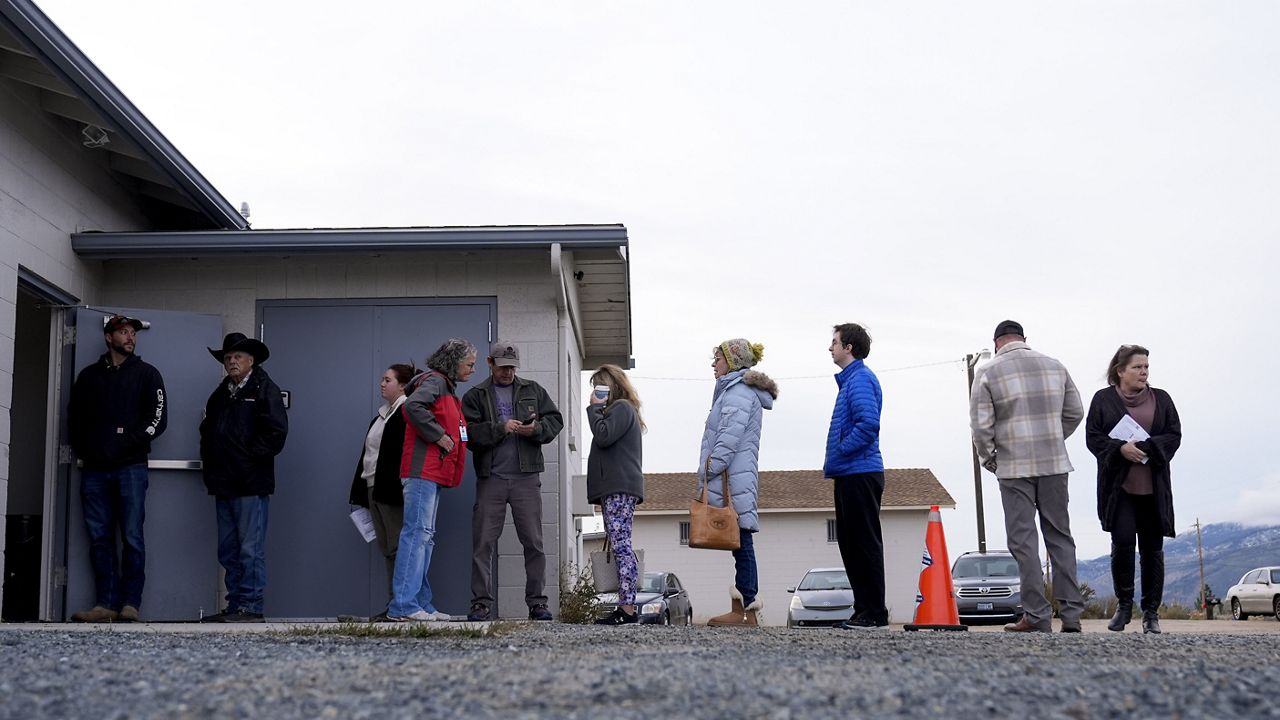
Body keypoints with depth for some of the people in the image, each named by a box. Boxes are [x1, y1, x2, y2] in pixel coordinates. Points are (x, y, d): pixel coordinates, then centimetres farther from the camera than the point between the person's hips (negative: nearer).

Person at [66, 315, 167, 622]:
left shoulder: (146, 374, 9)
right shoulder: (89, 376, 17)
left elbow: (157, 419, 0)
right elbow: (74, 418, 16)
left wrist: (128, 444, -9)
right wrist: (84, 450, 1)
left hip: (130, 467, -3)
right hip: (94, 469, 3)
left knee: (131, 537, -6)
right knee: (100, 538, 1)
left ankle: (130, 603, -5)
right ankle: (106, 603, 4)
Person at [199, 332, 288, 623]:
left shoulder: (264, 389, -3)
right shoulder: (220, 393, 20)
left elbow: (277, 431, -13)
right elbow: (207, 429, 29)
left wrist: (251, 456, -13)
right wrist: (208, 458, 13)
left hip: (251, 484, -8)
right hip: (224, 483, 8)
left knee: (250, 550, -7)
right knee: (228, 551, 11)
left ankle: (251, 607, -4)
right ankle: (235, 606, 17)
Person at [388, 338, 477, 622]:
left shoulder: (446, 386, 24)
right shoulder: (435, 381, -6)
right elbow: (413, 407, -24)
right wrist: (439, 435, -18)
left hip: (432, 473, 11)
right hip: (423, 470, -11)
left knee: (425, 536, 10)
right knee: (417, 532, -14)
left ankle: (421, 604, 12)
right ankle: (403, 605, -16)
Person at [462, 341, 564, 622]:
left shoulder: (533, 391, 14)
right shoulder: (475, 396, 9)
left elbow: (555, 420, 8)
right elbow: (469, 433, -4)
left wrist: (537, 428, -11)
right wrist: (501, 428, -16)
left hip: (526, 477, 1)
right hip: (490, 479, -1)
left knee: (534, 543, 1)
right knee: (483, 543, -1)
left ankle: (537, 603, 7)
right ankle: (481, 603, 5)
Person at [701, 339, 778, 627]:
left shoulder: (738, 390, -8)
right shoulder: (737, 390, 24)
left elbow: (730, 436, -18)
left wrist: (708, 470, -19)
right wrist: (710, 475, 22)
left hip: (732, 478, -10)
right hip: (737, 480, 10)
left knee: (740, 542, -10)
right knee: (740, 543, 6)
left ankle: (743, 609, -10)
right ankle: (747, 611, 6)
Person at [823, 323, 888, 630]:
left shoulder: (860, 379, -11)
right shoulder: (849, 379, 20)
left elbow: (868, 423, -24)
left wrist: (838, 453, -15)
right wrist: (834, 461, 15)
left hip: (860, 474, -10)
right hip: (851, 475, 11)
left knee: (866, 544, -6)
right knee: (850, 544, 13)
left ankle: (875, 612, -2)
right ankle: (863, 609, 18)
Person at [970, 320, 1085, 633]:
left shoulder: (988, 373, -3)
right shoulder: (1055, 366, 10)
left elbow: (981, 424, -7)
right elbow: (1075, 413, 12)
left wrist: (988, 459, 7)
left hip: (1015, 468, -4)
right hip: (1055, 465, 4)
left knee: (1024, 540, 0)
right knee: (1060, 537, 9)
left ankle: (1037, 615, -2)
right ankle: (1071, 613, 8)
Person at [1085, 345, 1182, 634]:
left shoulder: (1161, 399, 10)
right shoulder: (1103, 399, 4)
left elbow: (1174, 436, 4)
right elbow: (1093, 437, 0)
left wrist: (1148, 447, -13)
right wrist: (1120, 448, -16)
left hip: (1153, 487, 2)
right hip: (1118, 485, -2)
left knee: (1152, 548, 4)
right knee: (1122, 542, -13)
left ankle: (1151, 611, 13)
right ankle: (1123, 604, 6)